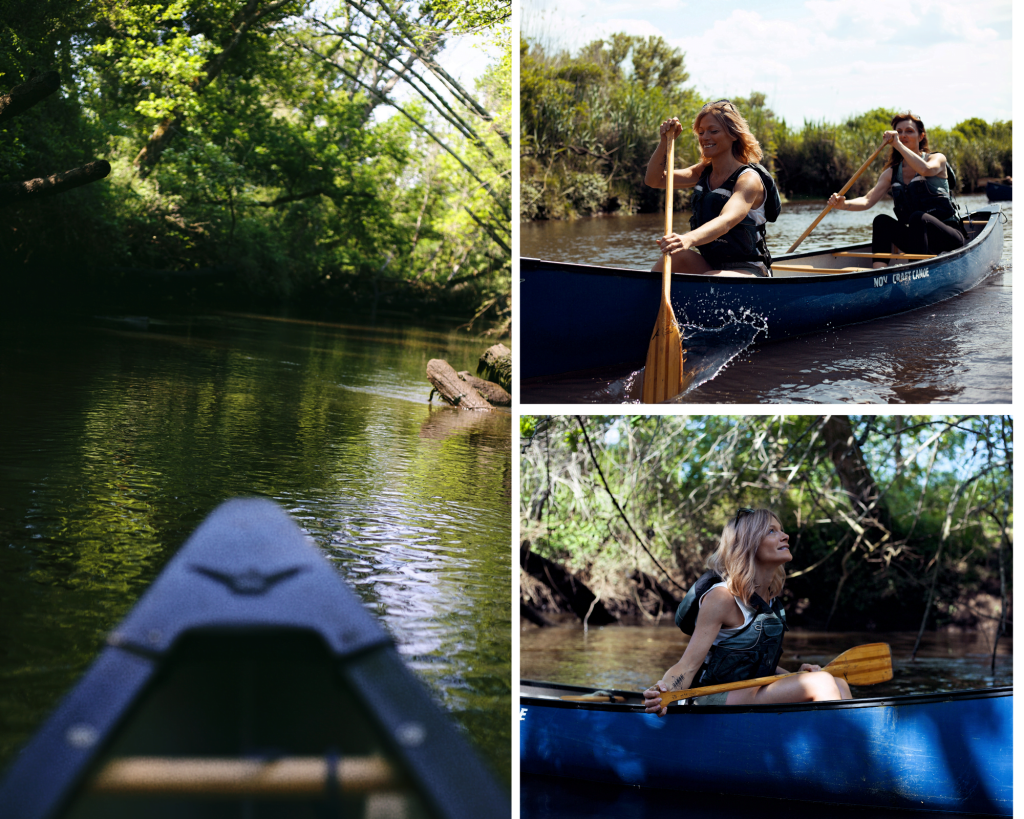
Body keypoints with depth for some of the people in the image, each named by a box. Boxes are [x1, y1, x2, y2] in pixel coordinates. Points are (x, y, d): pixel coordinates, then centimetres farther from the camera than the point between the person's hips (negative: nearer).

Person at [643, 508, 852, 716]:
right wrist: (663, 692, -39)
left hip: (752, 694, 8)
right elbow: (687, 666, -18)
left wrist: (796, 676, 6)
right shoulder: (722, 597, -13)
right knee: (822, 683, -21)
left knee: (839, 686, -9)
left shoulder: (770, 598, 12)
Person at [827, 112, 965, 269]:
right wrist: (843, 205, -24)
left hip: (949, 237, -4)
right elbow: (868, 200, -4)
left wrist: (897, 144, -22)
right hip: (918, 239, 4)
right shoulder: (891, 173, 11)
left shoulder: (937, 159, 1)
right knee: (882, 221, -20)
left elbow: (925, 169, -26)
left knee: (917, 217, -33)